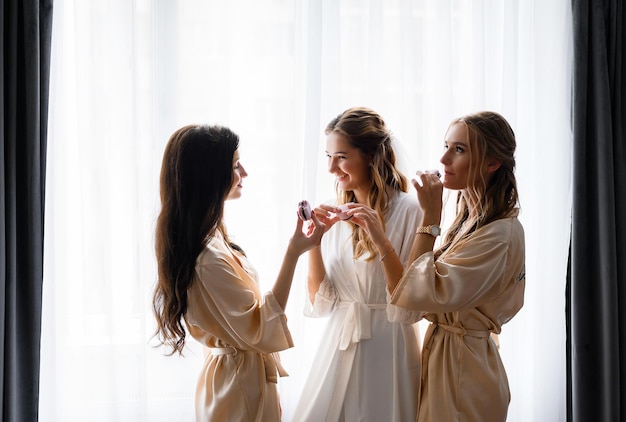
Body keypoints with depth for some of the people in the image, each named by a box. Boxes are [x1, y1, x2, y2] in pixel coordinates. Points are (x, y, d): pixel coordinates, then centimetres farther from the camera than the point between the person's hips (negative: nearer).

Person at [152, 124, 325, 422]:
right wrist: (293, 253, -25)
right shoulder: (207, 258, -30)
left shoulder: (205, 237, 2)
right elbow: (259, 327, -23)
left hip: (227, 371, 9)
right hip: (242, 384, -9)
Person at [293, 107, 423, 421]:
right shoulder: (333, 213, 2)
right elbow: (320, 302, 0)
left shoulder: (409, 211, -13)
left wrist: (381, 241, -25)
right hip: (337, 347, 5)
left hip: (388, 349, -5)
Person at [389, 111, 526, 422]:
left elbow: (423, 292, -27)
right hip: (440, 348, 9)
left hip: (461, 365, -9)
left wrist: (430, 217, -23)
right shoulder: (470, 220, 7)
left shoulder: (500, 233, -21)